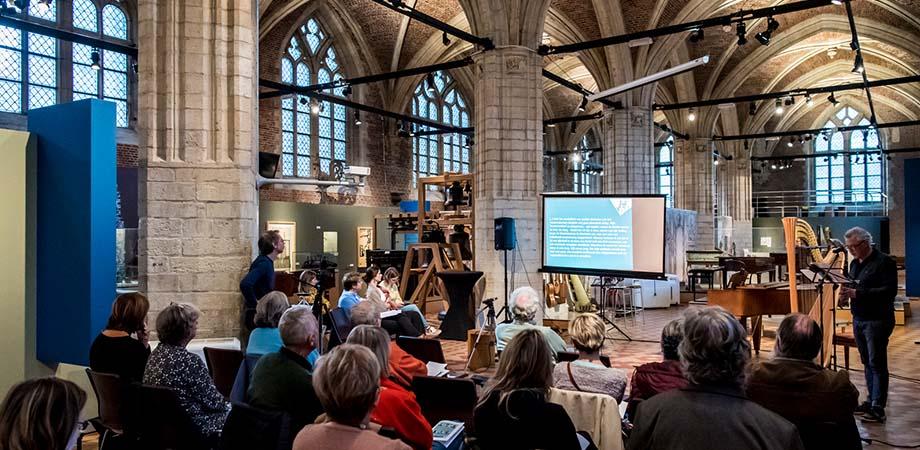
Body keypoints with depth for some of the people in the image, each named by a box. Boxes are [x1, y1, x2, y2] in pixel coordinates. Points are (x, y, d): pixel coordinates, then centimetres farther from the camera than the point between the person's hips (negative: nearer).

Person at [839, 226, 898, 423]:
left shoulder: (884, 262, -11)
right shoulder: (854, 263, 13)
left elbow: (890, 290, -20)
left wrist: (858, 293, -26)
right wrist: (846, 293, -4)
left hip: (877, 320, -7)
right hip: (859, 319, 7)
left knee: (877, 364, -5)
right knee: (867, 362, 12)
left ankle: (878, 409, -2)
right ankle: (871, 401, 21)